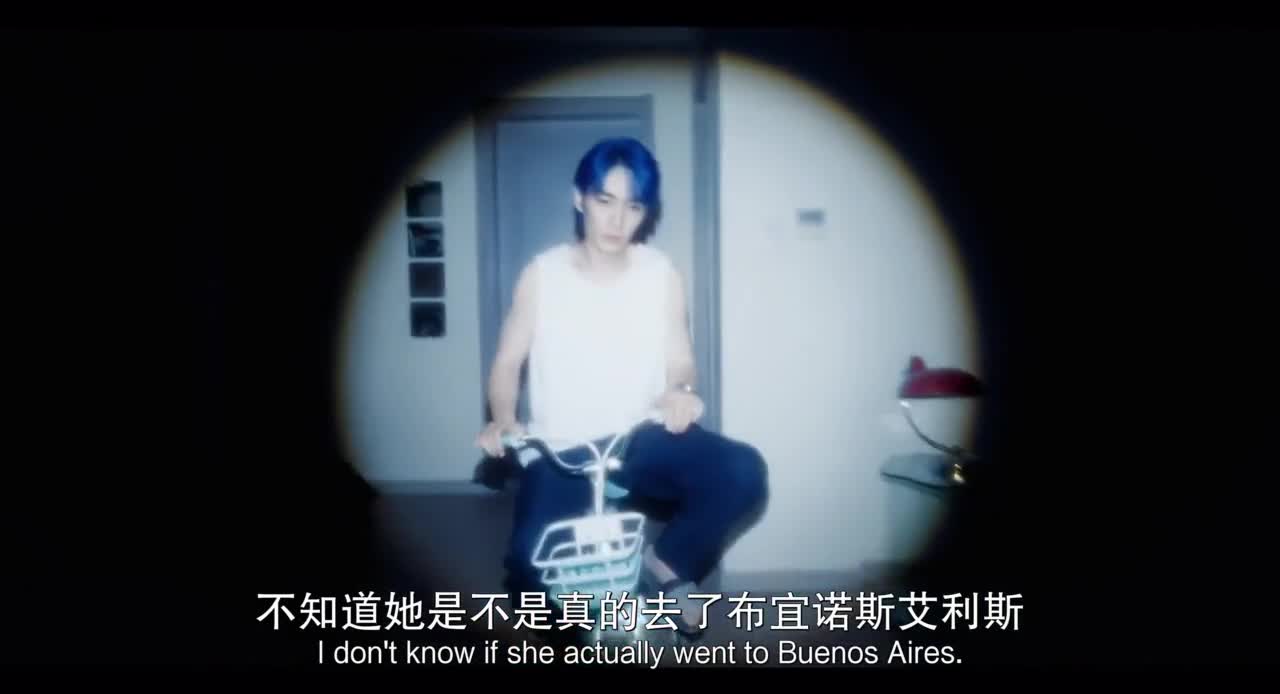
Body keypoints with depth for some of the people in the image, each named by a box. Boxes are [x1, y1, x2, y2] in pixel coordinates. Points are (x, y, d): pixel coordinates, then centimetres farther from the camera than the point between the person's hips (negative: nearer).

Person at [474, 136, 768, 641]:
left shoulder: (661, 274, 0)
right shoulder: (542, 274, -3)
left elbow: (679, 360, 3)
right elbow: (507, 362, 2)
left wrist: (682, 391, -21)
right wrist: (503, 421, -17)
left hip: (643, 439, 1)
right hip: (561, 450, -1)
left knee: (743, 470, -25)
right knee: (531, 561, -24)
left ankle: (667, 565, 2)